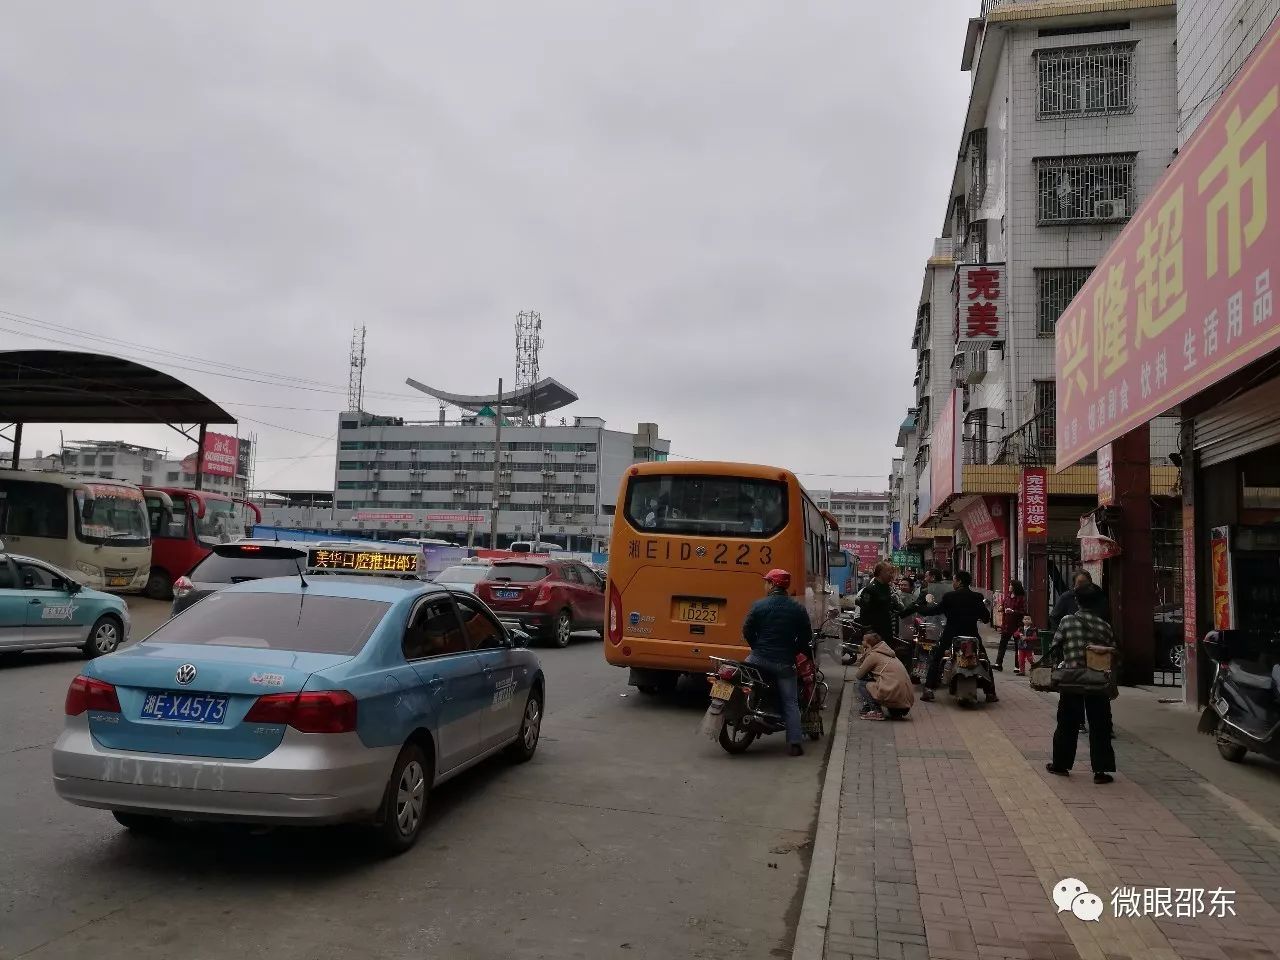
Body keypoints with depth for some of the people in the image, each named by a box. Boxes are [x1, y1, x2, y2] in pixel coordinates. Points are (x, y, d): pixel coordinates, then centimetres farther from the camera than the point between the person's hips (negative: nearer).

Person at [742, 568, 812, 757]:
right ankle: (794, 742, -2)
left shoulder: (758, 606, -6)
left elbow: (747, 631, -2)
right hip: (785, 662, 1)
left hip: (759, 659, -1)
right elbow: (806, 636, 5)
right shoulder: (798, 610, 0)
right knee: (790, 702, 7)